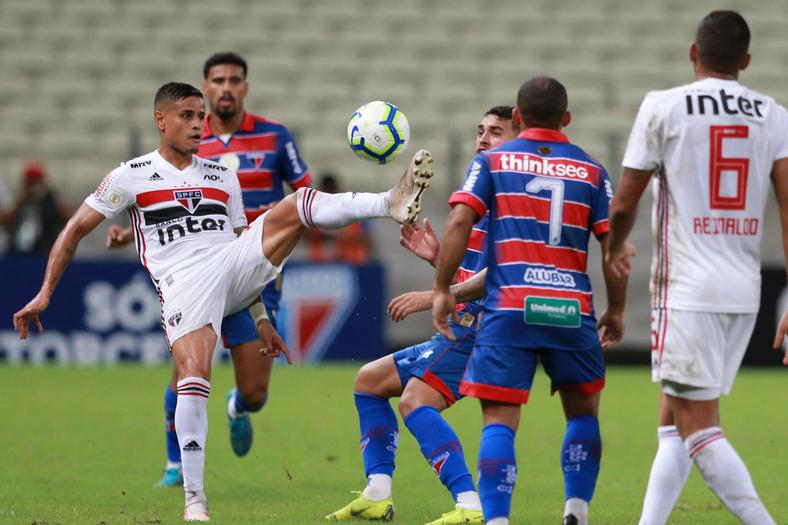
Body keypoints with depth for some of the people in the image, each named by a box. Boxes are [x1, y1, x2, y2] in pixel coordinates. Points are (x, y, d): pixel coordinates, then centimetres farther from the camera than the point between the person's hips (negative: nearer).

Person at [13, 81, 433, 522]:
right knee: (194, 378, -23)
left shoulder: (223, 177, 21)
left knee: (298, 206, -15)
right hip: (184, 283, -4)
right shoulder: (132, 177, 9)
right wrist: (45, 294, 1)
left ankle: (393, 204, -33)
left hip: (230, 265, 4)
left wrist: (262, 321, 22)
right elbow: (76, 230, 10)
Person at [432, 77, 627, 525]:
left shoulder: (493, 161, 8)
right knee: (583, 411, 20)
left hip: (509, 308, -1)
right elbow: (614, 244, 4)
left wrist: (442, 289, 0)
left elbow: (459, 223, -5)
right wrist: (616, 311, 14)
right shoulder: (591, 170, 10)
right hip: (573, 311, 1)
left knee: (499, 421, -2)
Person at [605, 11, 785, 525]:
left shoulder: (664, 107, -3)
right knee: (673, 419, 15)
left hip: (689, 289, -5)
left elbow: (624, 203, 3)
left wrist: (615, 250, 24)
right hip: (745, 293, 5)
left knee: (698, 428, -5)